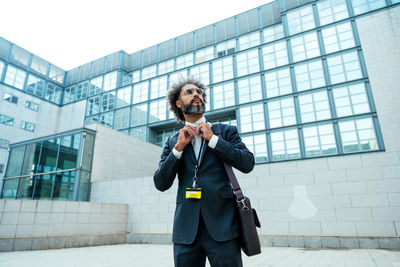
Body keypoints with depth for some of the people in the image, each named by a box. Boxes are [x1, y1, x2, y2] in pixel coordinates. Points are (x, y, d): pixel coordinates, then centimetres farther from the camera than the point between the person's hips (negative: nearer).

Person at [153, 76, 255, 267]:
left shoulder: (225, 131, 8)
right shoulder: (173, 142, 11)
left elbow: (248, 164, -4)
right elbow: (160, 184, 4)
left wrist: (213, 139, -7)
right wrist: (179, 147, -6)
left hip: (222, 225, -1)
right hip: (185, 229, 2)